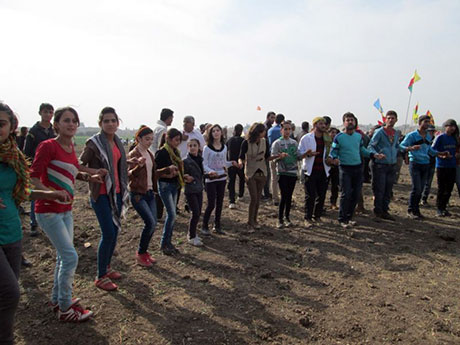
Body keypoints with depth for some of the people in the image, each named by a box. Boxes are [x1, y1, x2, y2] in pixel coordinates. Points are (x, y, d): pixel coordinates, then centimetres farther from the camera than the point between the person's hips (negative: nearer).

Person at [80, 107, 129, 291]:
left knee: (115, 231, 13)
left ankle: (107, 267, 32)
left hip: (116, 192, 7)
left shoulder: (118, 143, 11)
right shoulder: (94, 142, -10)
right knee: (108, 234, -7)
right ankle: (101, 277, 8)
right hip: (101, 194, -7)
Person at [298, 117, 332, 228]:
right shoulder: (306, 138, -1)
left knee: (321, 195, 7)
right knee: (310, 196, -4)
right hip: (311, 171, -4)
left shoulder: (327, 139, 13)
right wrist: (308, 154, -22)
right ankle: (308, 218, 5)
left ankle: (317, 216, 22)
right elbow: (299, 153, -2)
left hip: (323, 171, 5)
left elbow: (330, 154, 22)